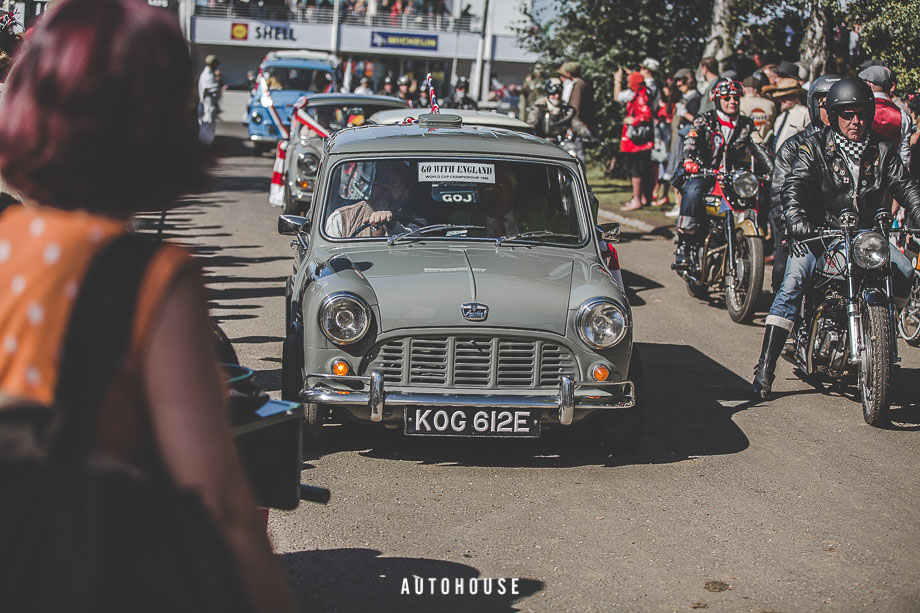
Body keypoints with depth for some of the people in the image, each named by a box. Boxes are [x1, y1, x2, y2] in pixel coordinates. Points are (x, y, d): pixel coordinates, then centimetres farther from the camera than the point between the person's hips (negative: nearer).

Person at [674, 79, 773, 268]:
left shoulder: (746, 125, 15)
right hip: (703, 174, -3)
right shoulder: (705, 120, 5)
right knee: (693, 193, -36)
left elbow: (758, 148, 8)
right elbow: (690, 141, -10)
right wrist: (689, 160, -31)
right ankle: (683, 248, -33)